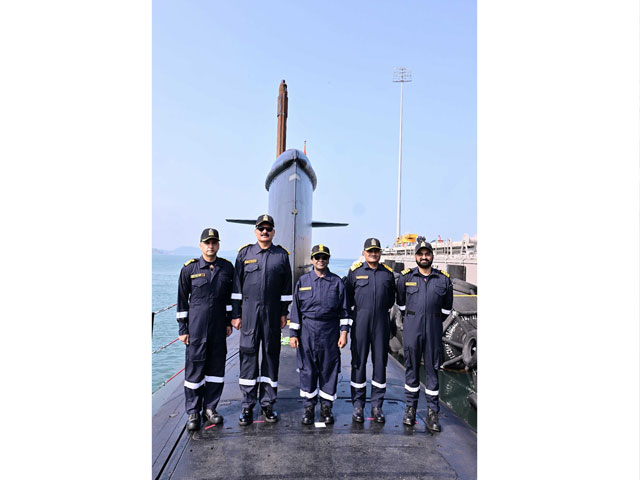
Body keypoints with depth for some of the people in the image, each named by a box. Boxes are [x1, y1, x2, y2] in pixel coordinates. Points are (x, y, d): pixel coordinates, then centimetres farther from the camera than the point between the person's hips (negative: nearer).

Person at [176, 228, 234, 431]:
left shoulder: (227, 268, 3)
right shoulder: (189, 268, -3)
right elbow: (182, 300, 1)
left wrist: (229, 322, 8)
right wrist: (182, 329, -1)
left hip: (218, 326, 3)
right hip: (196, 326, -2)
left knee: (216, 365, 9)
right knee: (194, 366, 2)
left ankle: (210, 408, 24)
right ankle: (193, 412, 17)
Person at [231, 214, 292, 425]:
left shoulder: (282, 255, 5)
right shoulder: (245, 253, 4)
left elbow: (286, 288, 8)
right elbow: (237, 285, 4)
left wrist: (284, 313, 4)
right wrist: (235, 314, 1)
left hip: (272, 314, 1)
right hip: (249, 312, -1)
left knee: (271, 355, 8)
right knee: (248, 355, 2)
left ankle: (267, 403, 21)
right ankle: (247, 406, 14)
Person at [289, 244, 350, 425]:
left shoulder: (337, 282, 4)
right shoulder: (303, 281, 5)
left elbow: (343, 309, 5)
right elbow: (296, 309, 6)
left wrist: (344, 332, -2)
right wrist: (293, 333, 3)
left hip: (330, 332, 0)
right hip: (307, 331, 0)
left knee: (329, 369, 6)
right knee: (307, 369, 5)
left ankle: (326, 407, 21)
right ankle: (309, 408, 19)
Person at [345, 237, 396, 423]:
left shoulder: (388, 273, 8)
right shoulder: (355, 271, 3)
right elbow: (348, 296, 9)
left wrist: (382, 310, 10)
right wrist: (356, 311, 6)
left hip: (381, 323, 2)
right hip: (360, 322, -2)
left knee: (380, 362, 6)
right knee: (358, 362, 3)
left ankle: (377, 405, 18)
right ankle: (358, 405, 15)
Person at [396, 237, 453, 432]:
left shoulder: (444, 279, 2)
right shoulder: (406, 277, 0)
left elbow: (447, 308, 14)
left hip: (433, 331, 1)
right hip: (411, 330, 0)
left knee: (432, 369, 5)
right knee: (411, 367, 8)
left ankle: (432, 412, 16)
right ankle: (411, 408, 21)